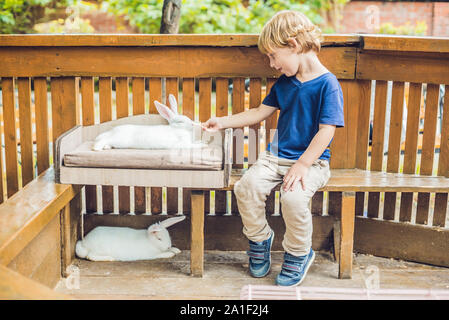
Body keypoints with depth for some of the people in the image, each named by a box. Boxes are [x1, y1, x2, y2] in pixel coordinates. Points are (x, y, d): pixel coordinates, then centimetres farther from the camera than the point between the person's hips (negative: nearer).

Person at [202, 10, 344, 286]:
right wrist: (222, 122, 18)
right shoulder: (285, 83, 12)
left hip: (312, 160, -6)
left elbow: (326, 131, -17)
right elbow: (260, 113, 22)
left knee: (293, 197, -33)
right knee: (247, 186, -19)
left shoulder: (328, 84, -11)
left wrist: (302, 164, -23)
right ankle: (259, 239, 8)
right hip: (277, 156, 6)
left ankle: (299, 254, -4)